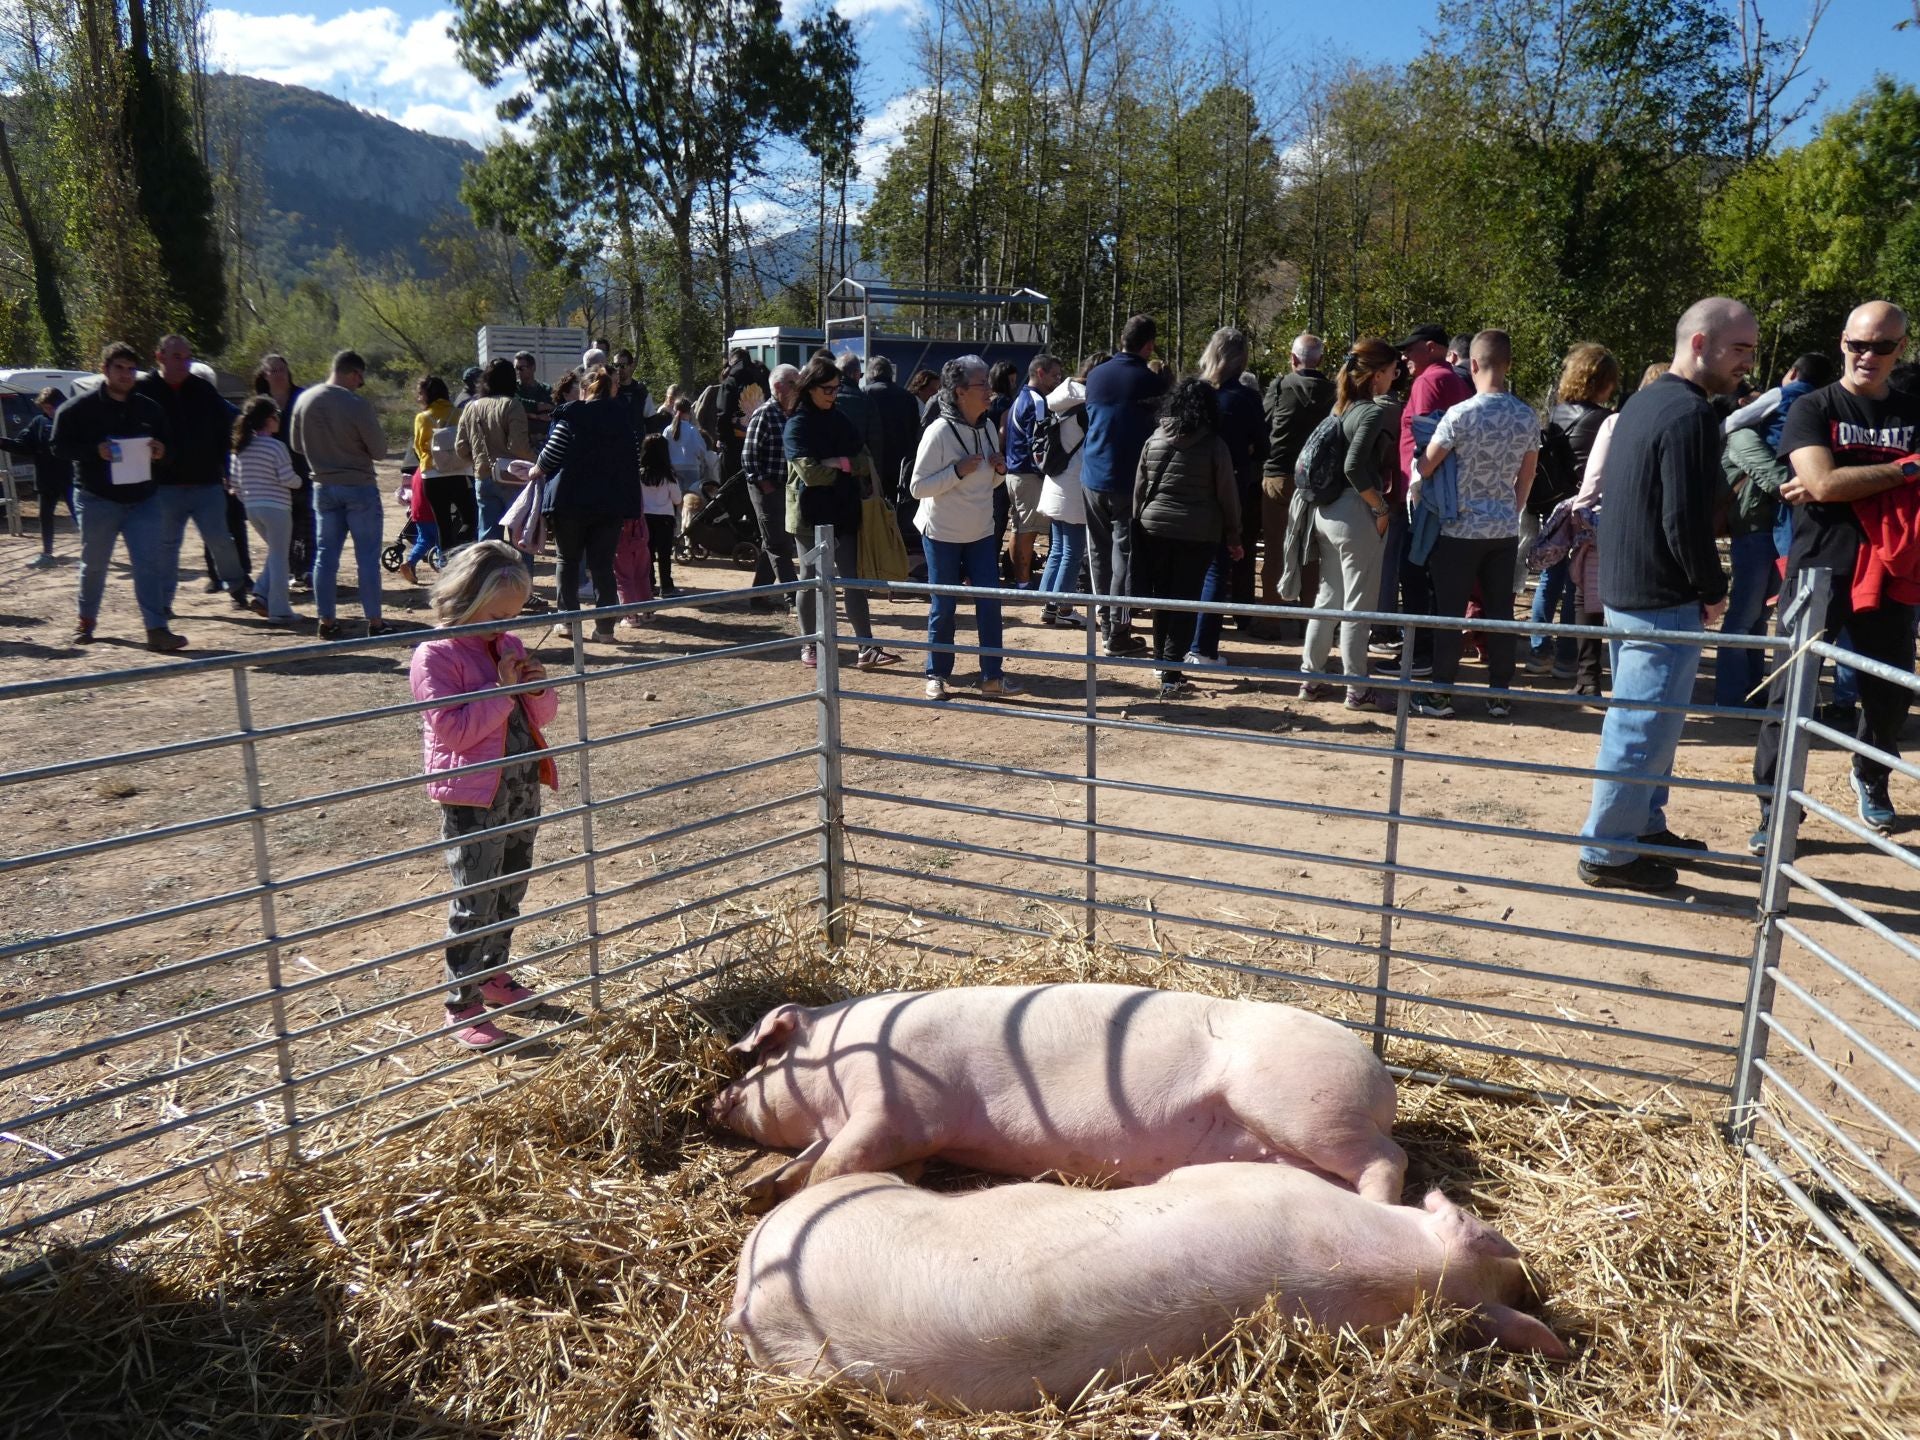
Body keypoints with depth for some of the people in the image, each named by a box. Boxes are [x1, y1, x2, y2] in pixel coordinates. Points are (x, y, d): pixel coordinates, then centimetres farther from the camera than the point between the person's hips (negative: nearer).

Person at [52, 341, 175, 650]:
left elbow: (165, 444, 19)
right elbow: (59, 447, -4)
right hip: (97, 499, -2)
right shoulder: (78, 407, -2)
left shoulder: (149, 409, 9)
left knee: (151, 563, -7)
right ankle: (86, 621, 29)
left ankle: (156, 629, -9)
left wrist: (160, 451, -5)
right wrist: (95, 451, -21)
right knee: (94, 564, 9)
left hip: (142, 499, 2)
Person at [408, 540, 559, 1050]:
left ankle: (494, 975, 35)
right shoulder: (435, 655, -12)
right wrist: (504, 690, -19)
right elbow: (452, 729, -19)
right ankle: (463, 1007, 7)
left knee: (510, 892, 18)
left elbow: (542, 717, 15)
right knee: (474, 902, -3)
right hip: (473, 796, -7)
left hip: (524, 785, 8)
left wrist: (538, 690, -6)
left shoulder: (509, 646, 10)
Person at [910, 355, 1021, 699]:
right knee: (943, 607, 4)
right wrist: (958, 471, -25)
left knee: (989, 603, 2)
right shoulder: (939, 431, -17)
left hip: (981, 532, 5)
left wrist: (1000, 470, -7)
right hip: (942, 533, -5)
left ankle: (992, 675, 9)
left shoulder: (988, 428, 3)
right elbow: (918, 487, -17)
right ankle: (937, 675, 18)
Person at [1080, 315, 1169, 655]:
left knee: (1099, 551, 14)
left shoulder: (1096, 376, 5)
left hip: (1093, 477, 5)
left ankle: (1105, 619, 23)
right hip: (1129, 480, -5)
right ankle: (1119, 631, 0)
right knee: (1125, 553, 0)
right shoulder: (1152, 381, -10)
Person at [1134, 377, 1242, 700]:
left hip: (1155, 528, 3)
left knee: (1162, 595, 16)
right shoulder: (1215, 446, -6)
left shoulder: (1153, 441, 3)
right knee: (1186, 600, -1)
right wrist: (1233, 536, 8)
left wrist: (1140, 523, 18)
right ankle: (1170, 675, -8)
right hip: (1198, 534, -3)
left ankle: (1162, 661, 28)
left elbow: (1139, 489, 8)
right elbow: (1227, 495, -2)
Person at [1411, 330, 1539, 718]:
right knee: (1500, 612, 9)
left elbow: (1425, 467, -8)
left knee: (1449, 613, 2)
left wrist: (1412, 495, 11)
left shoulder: (1461, 414, -14)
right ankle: (1500, 695, 14)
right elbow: (1526, 476, 10)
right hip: (1505, 530, 4)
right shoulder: (1528, 417, 1)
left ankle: (1441, 695, 6)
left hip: (1460, 529, -4)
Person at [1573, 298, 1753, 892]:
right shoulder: (1690, 413, -18)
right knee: (1643, 728, -2)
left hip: (1625, 588, 10)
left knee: (1643, 720, 20)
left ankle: (1644, 826, 32)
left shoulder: (1644, 402, 12)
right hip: (1663, 599, -10)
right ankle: (1606, 852, 5)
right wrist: (1714, 590, -8)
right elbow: (1686, 520, -23)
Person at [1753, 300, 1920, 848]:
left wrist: (1845, 485, -13)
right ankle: (1776, 813, 6)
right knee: (1791, 697, -3)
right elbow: (1823, 481, -16)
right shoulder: (1813, 408, -2)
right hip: (1817, 572, -4)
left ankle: (1870, 778, 41)